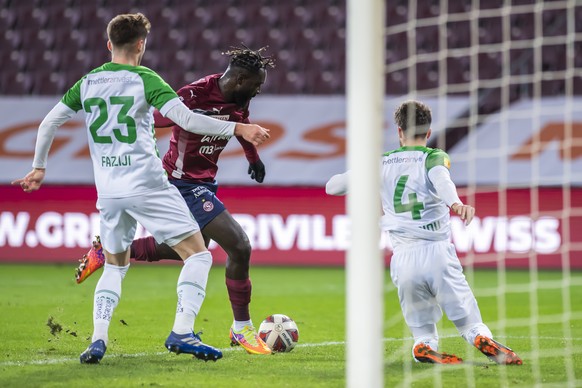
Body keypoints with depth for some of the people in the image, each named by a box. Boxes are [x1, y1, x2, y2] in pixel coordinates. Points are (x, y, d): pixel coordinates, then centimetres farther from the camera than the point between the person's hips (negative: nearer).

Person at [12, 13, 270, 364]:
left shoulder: (88, 82, 11)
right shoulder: (144, 79, -4)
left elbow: (49, 122, 15)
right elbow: (186, 119, -15)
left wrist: (39, 167, 29)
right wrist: (238, 128, -12)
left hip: (108, 191, 5)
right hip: (148, 186, -5)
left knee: (116, 265, 22)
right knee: (198, 254, 2)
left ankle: (98, 340, 4)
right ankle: (182, 332, -13)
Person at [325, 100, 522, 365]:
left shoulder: (381, 164, 13)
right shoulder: (434, 157, 5)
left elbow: (332, 186, 15)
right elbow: (441, 180, -19)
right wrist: (455, 204, -38)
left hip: (402, 260, 2)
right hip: (438, 253, -2)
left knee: (422, 330, 12)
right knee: (471, 323, 0)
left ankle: (425, 344, -16)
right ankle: (482, 338, -28)